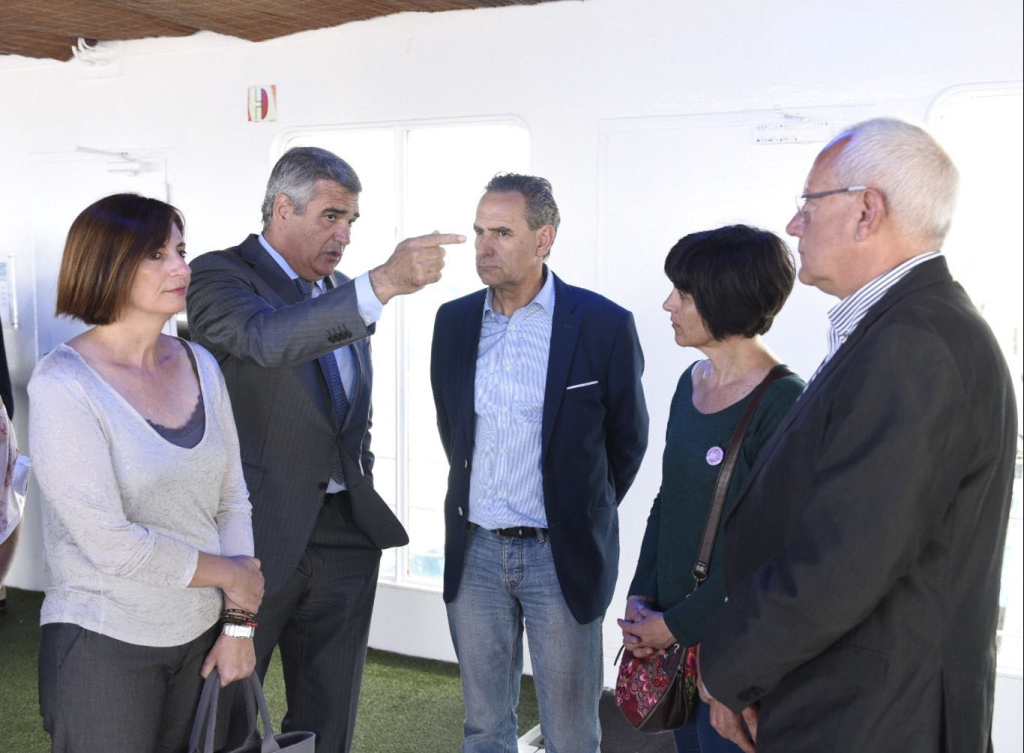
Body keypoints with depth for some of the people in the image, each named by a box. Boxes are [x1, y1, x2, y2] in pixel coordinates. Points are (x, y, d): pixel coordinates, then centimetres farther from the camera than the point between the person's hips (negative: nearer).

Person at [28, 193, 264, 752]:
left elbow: (232, 499, 5)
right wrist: (229, 574, -9)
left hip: (200, 635, 5)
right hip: (104, 644, -5)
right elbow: (111, 544, -19)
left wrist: (239, 623, 1)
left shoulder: (200, 366, 3)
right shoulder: (63, 385, -15)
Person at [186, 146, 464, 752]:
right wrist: (384, 283, -41)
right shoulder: (220, 276, -8)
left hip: (344, 535, 6)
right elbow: (267, 338, -32)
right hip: (258, 536, -6)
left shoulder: (343, 293, 13)